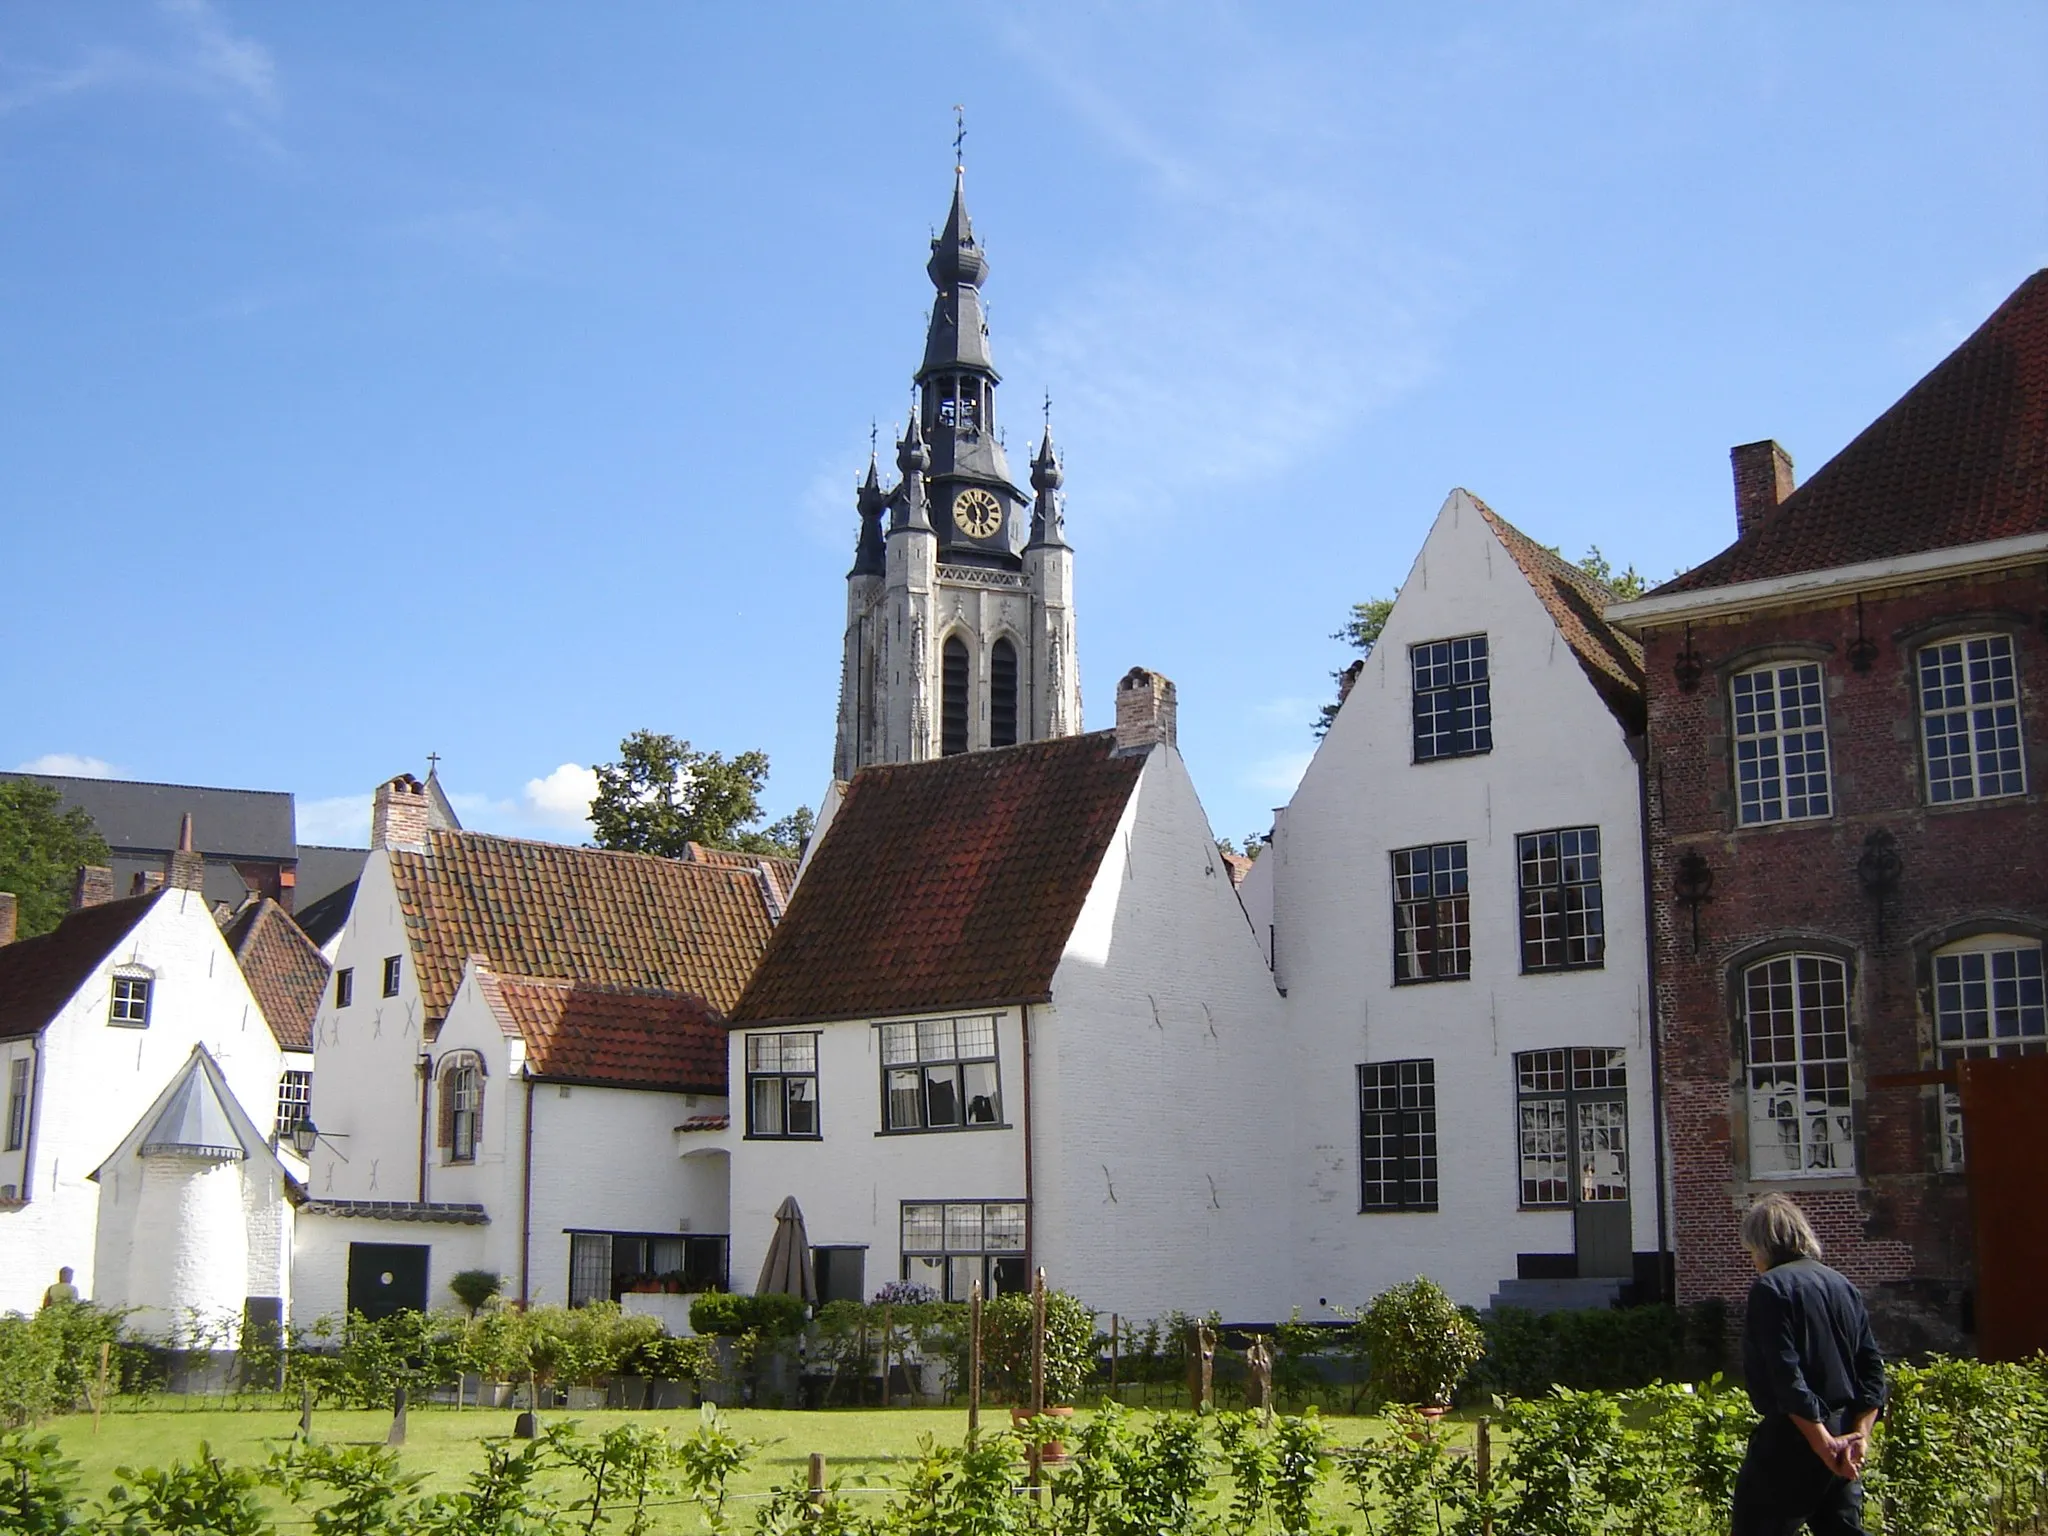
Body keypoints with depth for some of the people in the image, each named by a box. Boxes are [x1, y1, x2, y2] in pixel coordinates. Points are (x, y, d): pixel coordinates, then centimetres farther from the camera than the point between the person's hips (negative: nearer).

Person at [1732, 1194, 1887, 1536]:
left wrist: (1822, 1443, -18)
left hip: (1796, 1436, -8)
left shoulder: (1770, 1287, -11)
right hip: (1843, 1432, 8)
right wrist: (1859, 1436, -1)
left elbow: (1785, 1377, -19)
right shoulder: (1842, 1286, 12)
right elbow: (1872, 1370, 7)